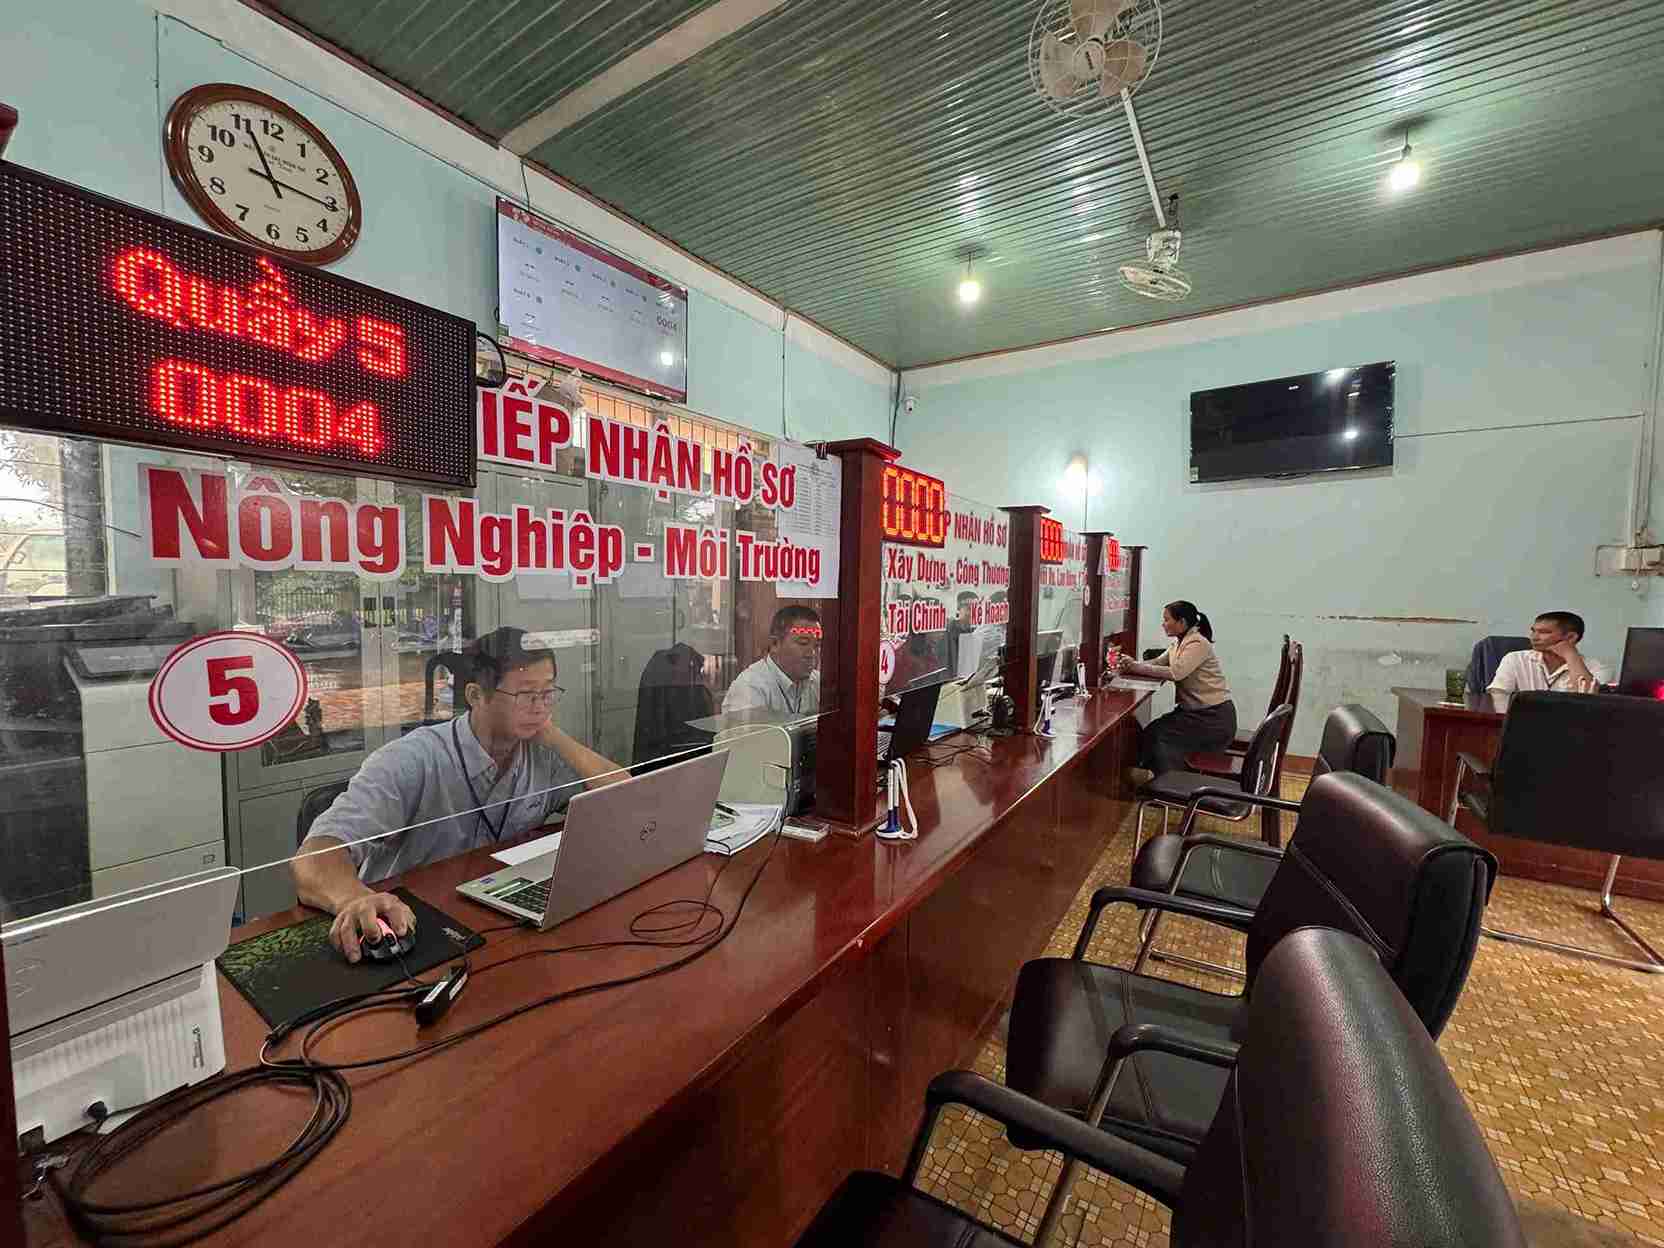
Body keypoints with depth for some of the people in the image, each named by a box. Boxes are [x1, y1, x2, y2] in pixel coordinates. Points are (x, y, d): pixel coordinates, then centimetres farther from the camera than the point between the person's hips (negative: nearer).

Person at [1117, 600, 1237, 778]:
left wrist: (1137, 667, -29)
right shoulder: (1178, 643, 12)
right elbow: (1157, 664, 4)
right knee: (1154, 732, -6)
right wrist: (1132, 665, -15)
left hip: (1214, 717, -8)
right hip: (1194, 710, 8)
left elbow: (1176, 672, -30)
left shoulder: (1198, 644, -17)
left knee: (1161, 735, -14)